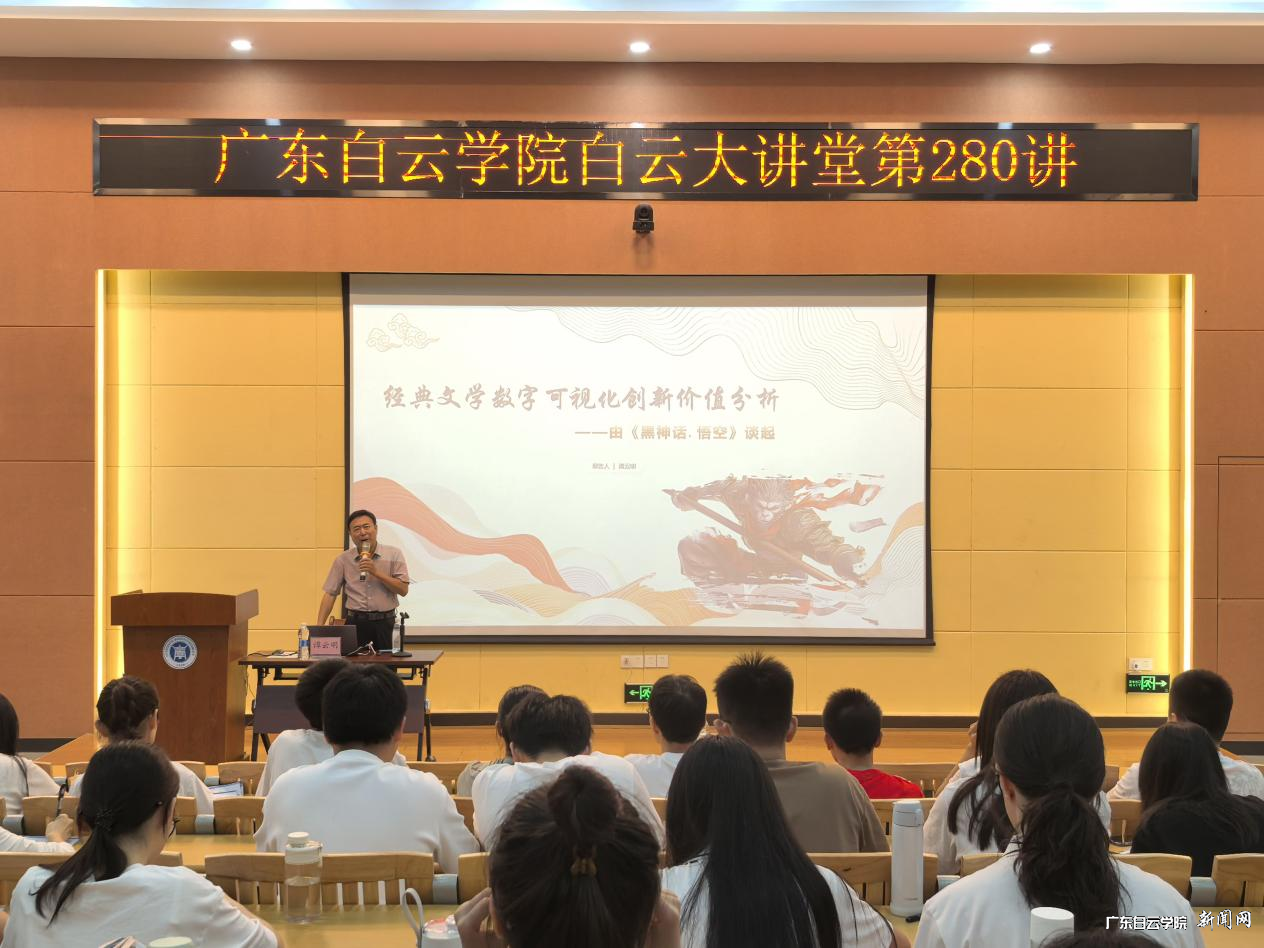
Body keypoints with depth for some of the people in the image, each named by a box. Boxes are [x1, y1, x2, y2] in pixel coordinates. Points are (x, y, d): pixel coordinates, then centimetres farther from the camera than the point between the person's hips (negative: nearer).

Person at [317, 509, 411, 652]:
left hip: (385, 623, -1)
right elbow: (330, 593, 5)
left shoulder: (394, 555, 2)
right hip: (356, 622, 1)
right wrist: (319, 626, -5)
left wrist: (376, 572, -13)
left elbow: (403, 590, -5)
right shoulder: (342, 560, 6)